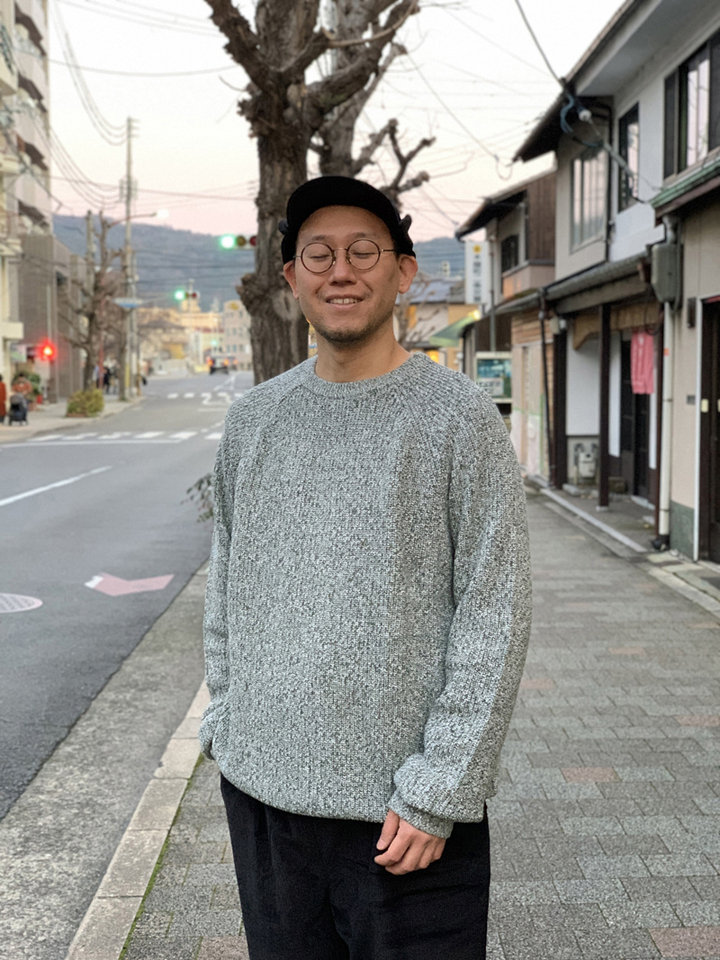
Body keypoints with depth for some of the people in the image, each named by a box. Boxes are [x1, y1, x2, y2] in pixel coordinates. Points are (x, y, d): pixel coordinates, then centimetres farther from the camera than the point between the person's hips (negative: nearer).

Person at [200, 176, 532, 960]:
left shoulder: (459, 417, -7)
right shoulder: (253, 418, 7)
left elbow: (494, 615, -10)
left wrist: (439, 791, -13)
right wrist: (224, 722, 10)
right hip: (260, 790, 4)